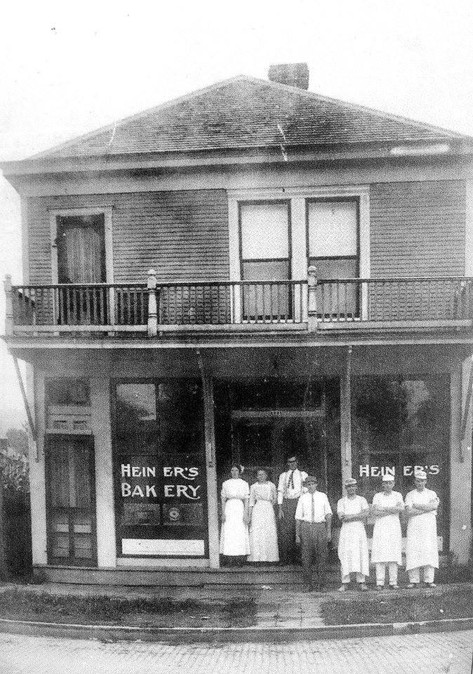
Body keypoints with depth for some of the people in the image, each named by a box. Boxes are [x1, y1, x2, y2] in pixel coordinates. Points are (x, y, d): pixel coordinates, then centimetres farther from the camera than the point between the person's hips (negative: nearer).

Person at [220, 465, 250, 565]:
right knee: (228, 533, -5)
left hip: (240, 508, 0)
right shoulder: (226, 484, 9)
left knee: (241, 534, -5)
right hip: (229, 509, 1)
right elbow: (223, 500, 8)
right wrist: (223, 513, -1)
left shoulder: (244, 484, 7)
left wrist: (245, 514, -4)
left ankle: (240, 558, -2)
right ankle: (230, 558, -3)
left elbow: (246, 500, 4)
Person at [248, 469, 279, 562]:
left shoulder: (272, 486, 7)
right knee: (256, 534, -7)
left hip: (269, 510, 1)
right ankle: (256, 557, -3)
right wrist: (249, 515, 1)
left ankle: (270, 556, 8)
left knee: (270, 533, -1)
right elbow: (251, 501, 6)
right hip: (257, 510, -1)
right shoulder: (253, 487, 6)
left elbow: (274, 500, 17)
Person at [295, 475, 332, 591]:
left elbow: (328, 515, 7)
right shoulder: (302, 498, 6)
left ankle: (321, 584, 12)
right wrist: (297, 535, 2)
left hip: (320, 527, 0)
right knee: (306, 557, 1)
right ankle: (308, 585, 11)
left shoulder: (323, 496, 7)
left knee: (321, 556, 2)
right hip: (306, 527, 0)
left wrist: (329, 531, -1)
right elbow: (298, 517, 6)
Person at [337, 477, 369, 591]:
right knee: (345, 556, -3)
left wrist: (349, 516, -13)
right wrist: (358, 516, -9)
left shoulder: (362, 500, 8)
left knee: (361, 555, -3)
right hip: (346, 531, 0)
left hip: (359, 530, 0)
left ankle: (361, 582, 3)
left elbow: (366, 513, -9)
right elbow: (341, 517, -7)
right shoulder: (341, 502, 7)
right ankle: (345, 582, 2)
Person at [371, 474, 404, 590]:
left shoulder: (397, 495, 10)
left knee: (393, 554, -4)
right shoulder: (377, 496, 9)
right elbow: (374, 512, -6)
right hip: (380, 528, 0)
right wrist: (392, 510, -9)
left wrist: (383, 508, -11)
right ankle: (380, 582, -5)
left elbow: (401, 508, -10)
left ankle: (393, 582, 2)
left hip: (394, 528, 1)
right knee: (380, 554, -7)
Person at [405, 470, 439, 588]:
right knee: (412, 552, -7)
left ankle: (429, 580, -1)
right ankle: (413, 580, -3)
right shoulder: (410, 495, 10)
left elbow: (434, 505, -8)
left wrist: (416, 506, -5)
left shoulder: (432, 493, 13)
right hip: (414, 526, 0)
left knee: (429, 551, -6)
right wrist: (426, 509, -8)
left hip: (428, 526, 0)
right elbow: (408, 512, -5)